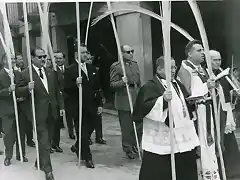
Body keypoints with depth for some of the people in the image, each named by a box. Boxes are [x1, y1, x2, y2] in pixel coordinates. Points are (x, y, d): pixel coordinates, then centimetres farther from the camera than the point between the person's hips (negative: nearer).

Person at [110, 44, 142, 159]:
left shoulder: (135, 64, 14)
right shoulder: (116, 66, -7)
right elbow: (112, 84, -8)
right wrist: (122, 82, -26)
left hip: (137, 100, 6)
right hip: (124, 101, -6)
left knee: (139, 126, 9)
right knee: (127, 128, 1)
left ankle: (136, 148, 25)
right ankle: (128, 150, 16)